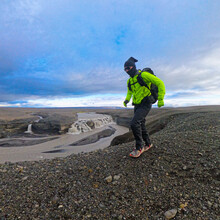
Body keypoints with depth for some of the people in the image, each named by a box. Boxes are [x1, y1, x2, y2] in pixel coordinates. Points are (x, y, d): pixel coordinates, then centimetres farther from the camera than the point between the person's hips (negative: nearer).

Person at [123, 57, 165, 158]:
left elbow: (160, 83, -14)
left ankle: (139, 147, -5)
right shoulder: (129, 81, 10)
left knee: (134, 123, -22)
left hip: (145, 105, -8)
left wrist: (160, 99, -17)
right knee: (141, 125, 13)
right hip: (137, 105, 8)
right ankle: (148, 144, 34)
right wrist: (127, 99, 11)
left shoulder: (143, 75, -13)